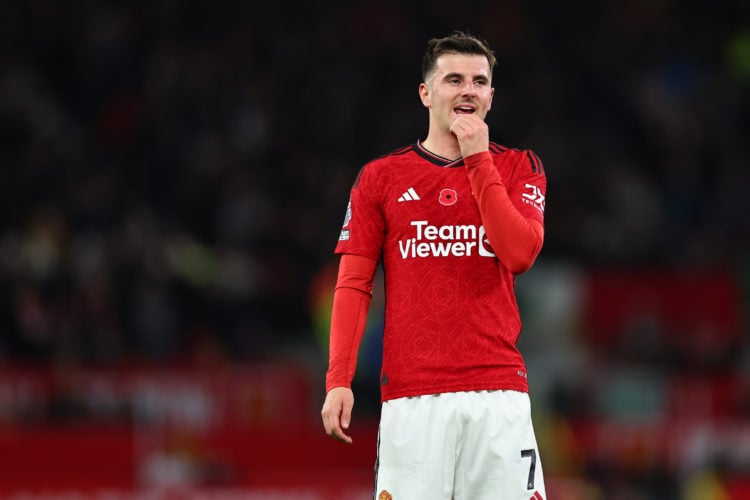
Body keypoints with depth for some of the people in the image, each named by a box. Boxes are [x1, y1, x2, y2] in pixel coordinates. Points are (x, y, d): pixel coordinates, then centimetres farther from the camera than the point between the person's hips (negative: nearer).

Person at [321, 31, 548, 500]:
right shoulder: (381, 178, 10)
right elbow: (353, 286, 6)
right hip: (411, 396, 0)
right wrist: (338, 381, -5)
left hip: (498, 393, 0)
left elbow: (520, 253, -7)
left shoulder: (517, 168, 11)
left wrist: (478, 160, -5)